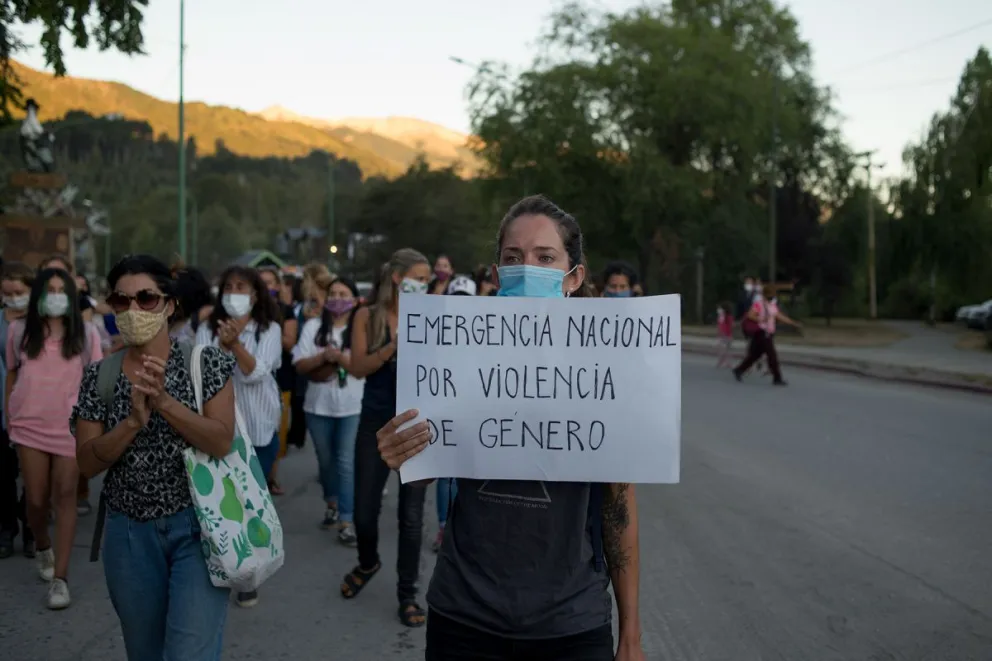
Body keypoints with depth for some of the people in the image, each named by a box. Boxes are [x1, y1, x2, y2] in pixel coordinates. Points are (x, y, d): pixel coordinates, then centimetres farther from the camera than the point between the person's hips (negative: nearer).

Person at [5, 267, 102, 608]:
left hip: (72, 427, -1)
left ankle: (60, 578, -3)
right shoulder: (19, 331, 4)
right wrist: (9, 422, 9)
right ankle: (43, 548, 38)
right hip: (29, 427, 2)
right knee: (37, 499, 7)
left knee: (65, 496, -6)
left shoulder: (86, 333, 1)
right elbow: (11, 377, 12)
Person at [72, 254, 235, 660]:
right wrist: (134, 421, -20)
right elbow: (87, 463, -4)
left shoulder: (205, 362, -6)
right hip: (128, 532, 4)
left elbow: (222, 442, -15)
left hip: (197, 525, -3)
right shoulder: (98, 376, 2)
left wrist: (163, 401, -25)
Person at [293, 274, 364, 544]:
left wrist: (337, 357, -22)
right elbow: (300, 365, -3)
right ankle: (332, 503, 40)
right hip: (319, 405, 3)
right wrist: (324, 357, -19)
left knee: (346, 463, -5)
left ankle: (347, 521, -3)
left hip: (352, 406, -3)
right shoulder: (313, 326, 3)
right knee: (326, 460, 17)